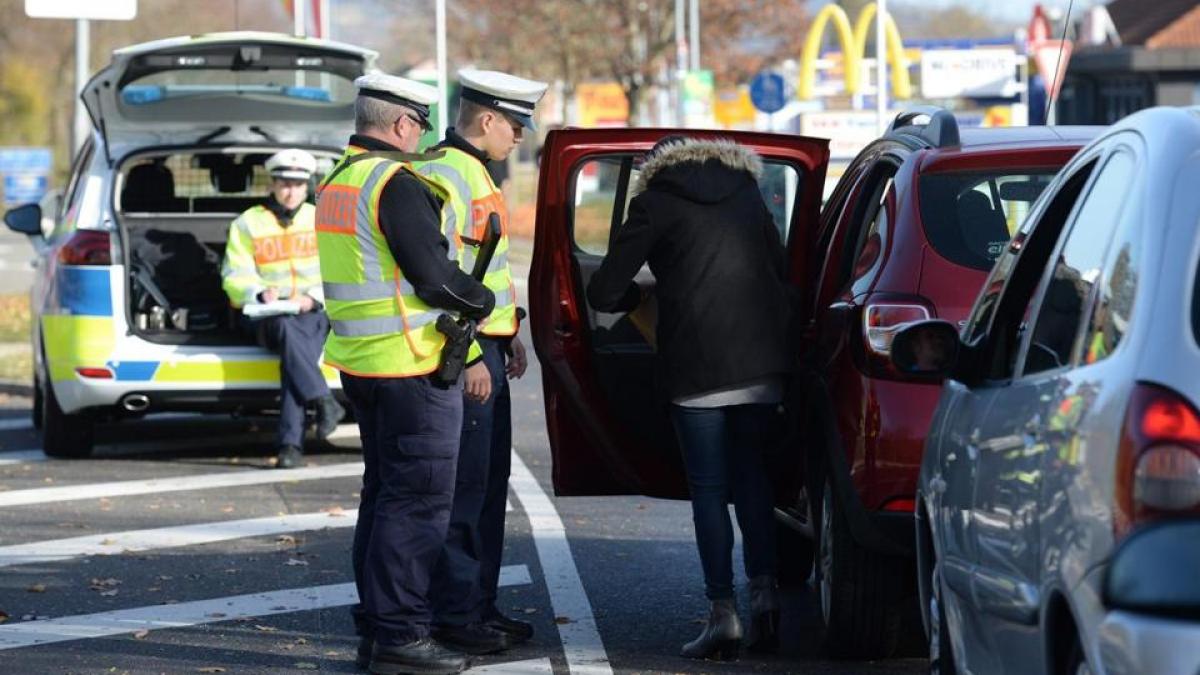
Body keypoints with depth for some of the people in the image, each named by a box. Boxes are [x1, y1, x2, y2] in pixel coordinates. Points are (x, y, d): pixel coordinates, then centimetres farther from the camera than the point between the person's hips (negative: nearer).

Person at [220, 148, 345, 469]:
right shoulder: (247, 224, 12)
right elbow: (234, 276, 4)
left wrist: (315, 298, -14)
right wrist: (259, 293, -18)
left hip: (313, 313, 0)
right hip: (264, 315, 0)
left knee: (294, 350, -33)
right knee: (286, 327, -38)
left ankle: (291, 441, -38)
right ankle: (324, 401, -40)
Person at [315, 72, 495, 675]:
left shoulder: (338, 183, 15)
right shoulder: (396, 185, -16)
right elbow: (434, 277, -19)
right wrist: (486, 301, 0)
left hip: (359, 361, 10)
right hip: (411, 367, -10)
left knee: (385, 492, 16)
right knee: (419, 499, -7)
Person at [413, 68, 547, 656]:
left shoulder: (476, 173, 18)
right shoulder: (443, 176, -15)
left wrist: (510, 334, 22)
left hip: (487, 348, 10)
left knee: (490, 486, 14)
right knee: (464, 490, -7)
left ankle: (480, 605, 21)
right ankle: (455, 616, -4)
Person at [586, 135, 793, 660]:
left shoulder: (656, 204, 2)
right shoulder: (746, 194, 16)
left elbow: (603, 292, -1)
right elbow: (782, 270, 21)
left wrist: (636, 297, 20)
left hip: (697, 369, -4)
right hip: (763, 363, 4)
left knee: (709, 489, 2)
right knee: (751, 474, 16)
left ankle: (723, 612, -2)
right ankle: (764, 591, 5)